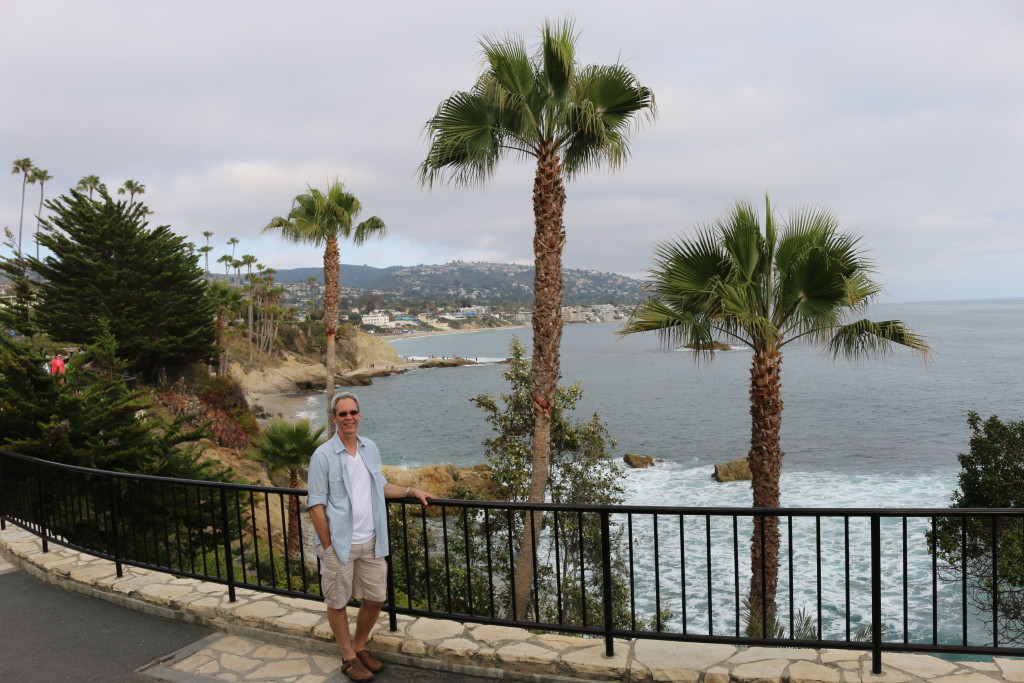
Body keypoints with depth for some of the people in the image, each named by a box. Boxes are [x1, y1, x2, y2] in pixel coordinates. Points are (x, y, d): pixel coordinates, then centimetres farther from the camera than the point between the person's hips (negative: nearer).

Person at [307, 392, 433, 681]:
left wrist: (411, 490, 9)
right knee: (338, 603, 9)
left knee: (375, 599, 13)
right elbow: (316, 505, -10)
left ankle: (360, 646, 35)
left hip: (371, 542, 5)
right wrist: (327, 546, -11)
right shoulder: (323, 456, -11)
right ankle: (349, 658, 28)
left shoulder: (371, 448, 5)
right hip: (340, 544, -5)